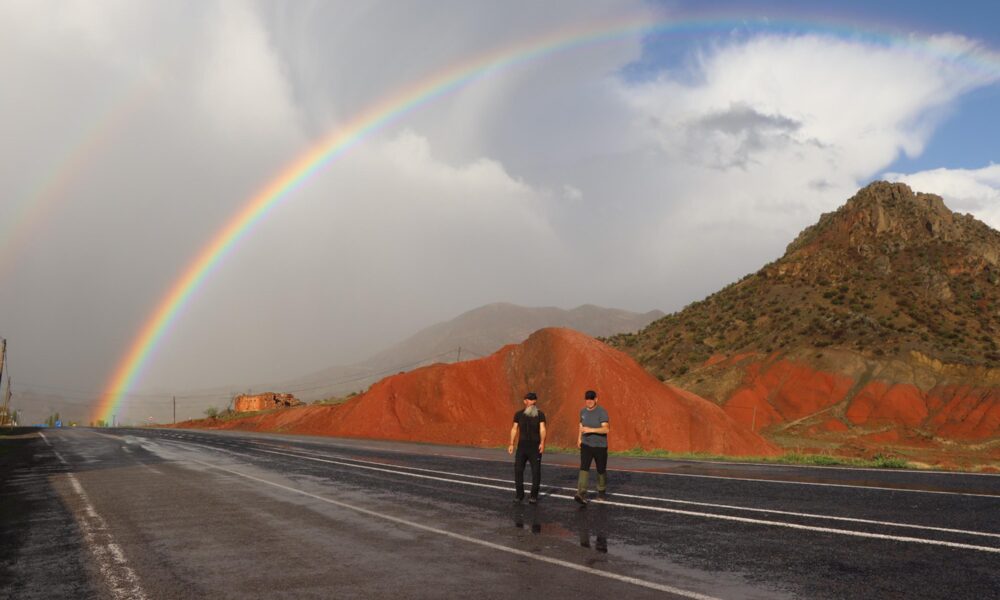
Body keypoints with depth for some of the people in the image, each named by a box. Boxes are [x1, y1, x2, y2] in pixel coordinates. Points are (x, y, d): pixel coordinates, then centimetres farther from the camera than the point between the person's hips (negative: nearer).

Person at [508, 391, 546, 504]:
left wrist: (542, 442, -24)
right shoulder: (518, 414, 7)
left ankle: (534, 496, 7)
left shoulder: (540, 414, 1)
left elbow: (542, 429, -9)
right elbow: (514, 429, 8)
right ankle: (519, 494, 11)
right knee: (518, 469, -3)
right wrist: (511, 444, -1)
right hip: (522, 445, 2)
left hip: (535, 446, -2)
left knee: (536, 471, -2)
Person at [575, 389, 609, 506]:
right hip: (586, 445, 3)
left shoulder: (602, 412, -13)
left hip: (600, 446, -3)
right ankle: (582, 494, -24)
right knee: (584, 468, -14)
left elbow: (606, 429, -24)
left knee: (601, 470, 10)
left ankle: (601, 491, 35)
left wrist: (591, 430, -33)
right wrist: (579, 438, 14)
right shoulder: (583, 411, 6)